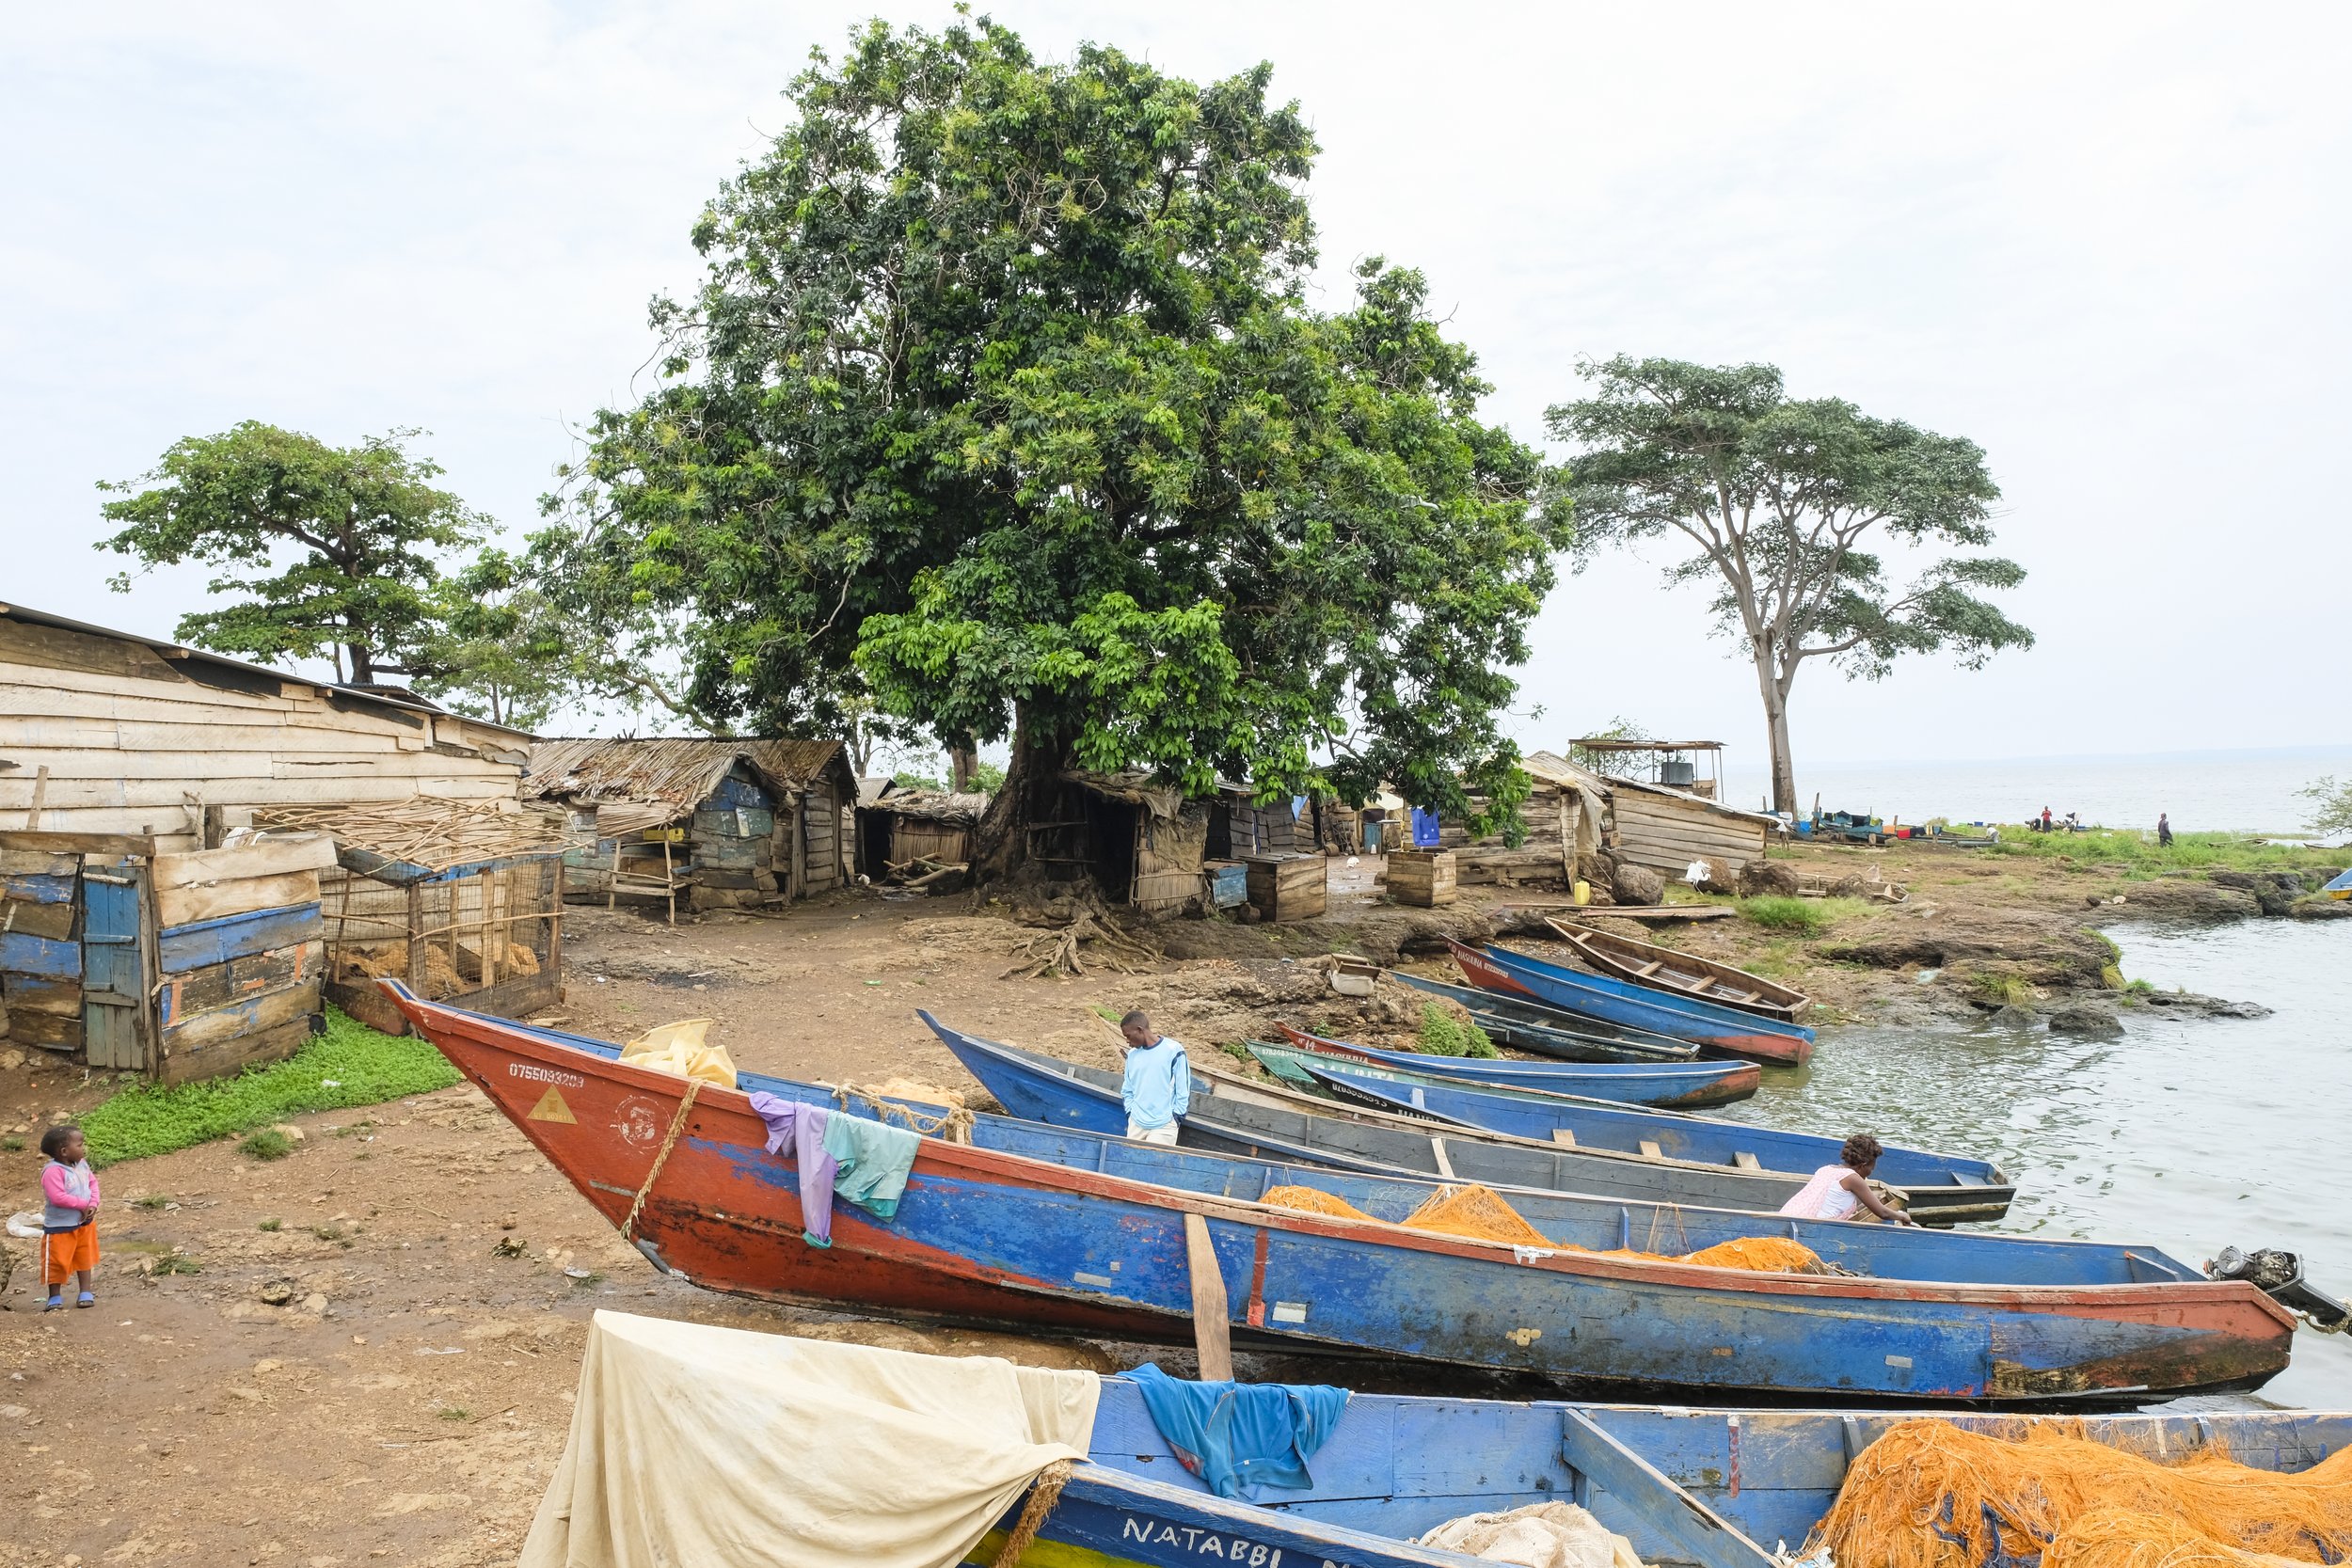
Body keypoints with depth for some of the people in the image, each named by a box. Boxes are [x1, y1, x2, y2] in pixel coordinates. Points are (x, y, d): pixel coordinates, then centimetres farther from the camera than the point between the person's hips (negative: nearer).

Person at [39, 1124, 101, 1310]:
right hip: (60, 1226, -7)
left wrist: (93, 1204, -13)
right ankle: (55, 1297, 23)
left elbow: (93, 1183, 4)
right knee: (57, 1262, 6)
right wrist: (83, 1204, -25)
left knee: (85, 1258, 15)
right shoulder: (53, 1171, -25)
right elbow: (58, 1197, -32)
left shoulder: (82, 1164, -2)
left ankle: (86, 1293, 27)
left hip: (85, 1222, 7)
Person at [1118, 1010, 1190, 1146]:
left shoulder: (1173, 1051, -9)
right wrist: (1130, 1111, 6)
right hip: (1136, 1123, 5)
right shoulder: (1132, 1054, 8)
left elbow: (1183, 1088, -5)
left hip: (1164, 1125, -5)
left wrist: (1177, 1115, -5)